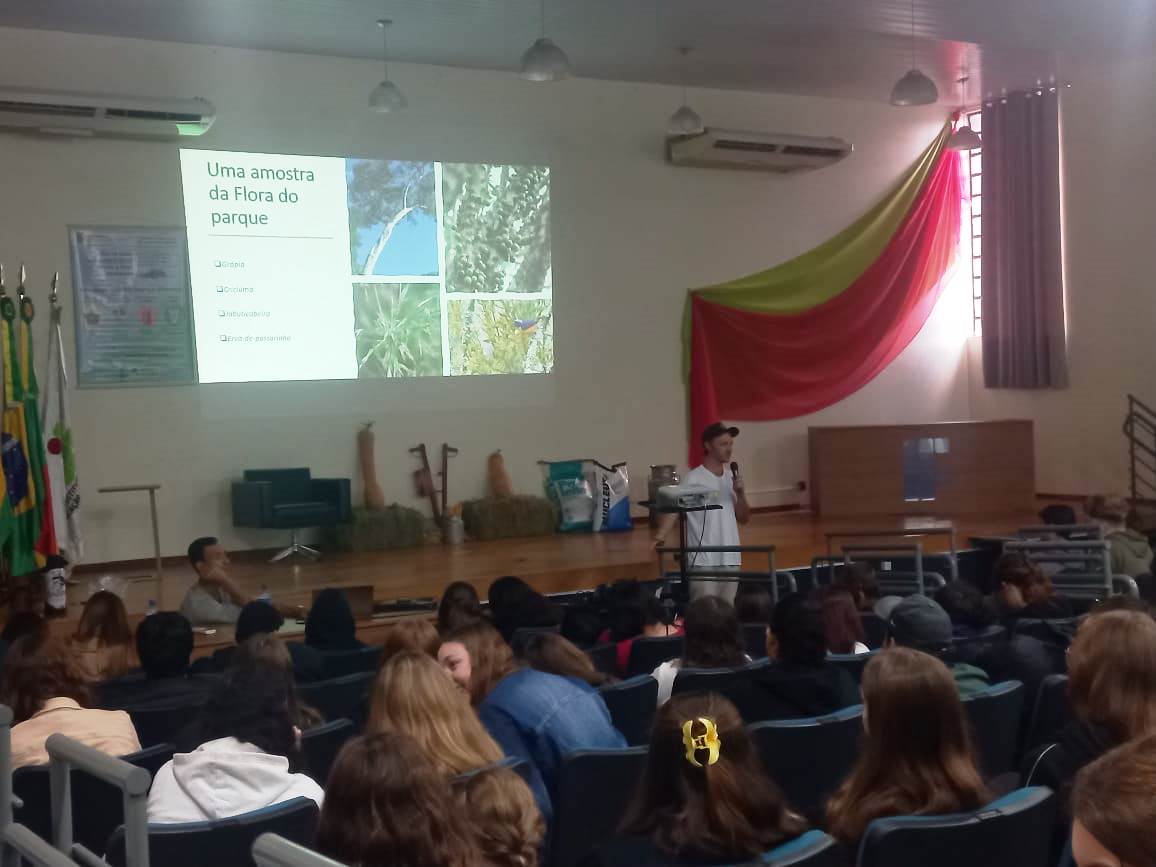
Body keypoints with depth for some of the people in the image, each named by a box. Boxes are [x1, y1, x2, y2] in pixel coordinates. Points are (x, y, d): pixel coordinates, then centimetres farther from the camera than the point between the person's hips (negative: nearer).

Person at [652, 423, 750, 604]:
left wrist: (741, 494, -5)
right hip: (702, 561, -6)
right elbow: (673, 510, -15)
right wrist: (659, 537, -31)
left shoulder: (732, 477, 9)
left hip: (730, 559, 6)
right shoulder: (693, 479, -8)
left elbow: (744, 518, 12)